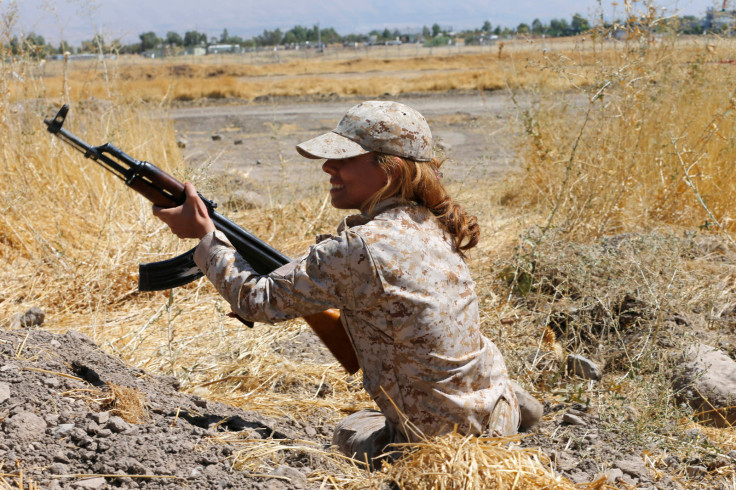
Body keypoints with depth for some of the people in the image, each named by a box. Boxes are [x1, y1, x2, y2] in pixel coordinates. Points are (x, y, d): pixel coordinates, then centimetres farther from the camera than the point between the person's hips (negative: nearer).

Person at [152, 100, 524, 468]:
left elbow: (259, 301, -16)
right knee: (350, 429, 30)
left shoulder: (360, 249, -26)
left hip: (449, 438, -8)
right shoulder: (429, 225, 1)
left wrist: (205, 235, -5)